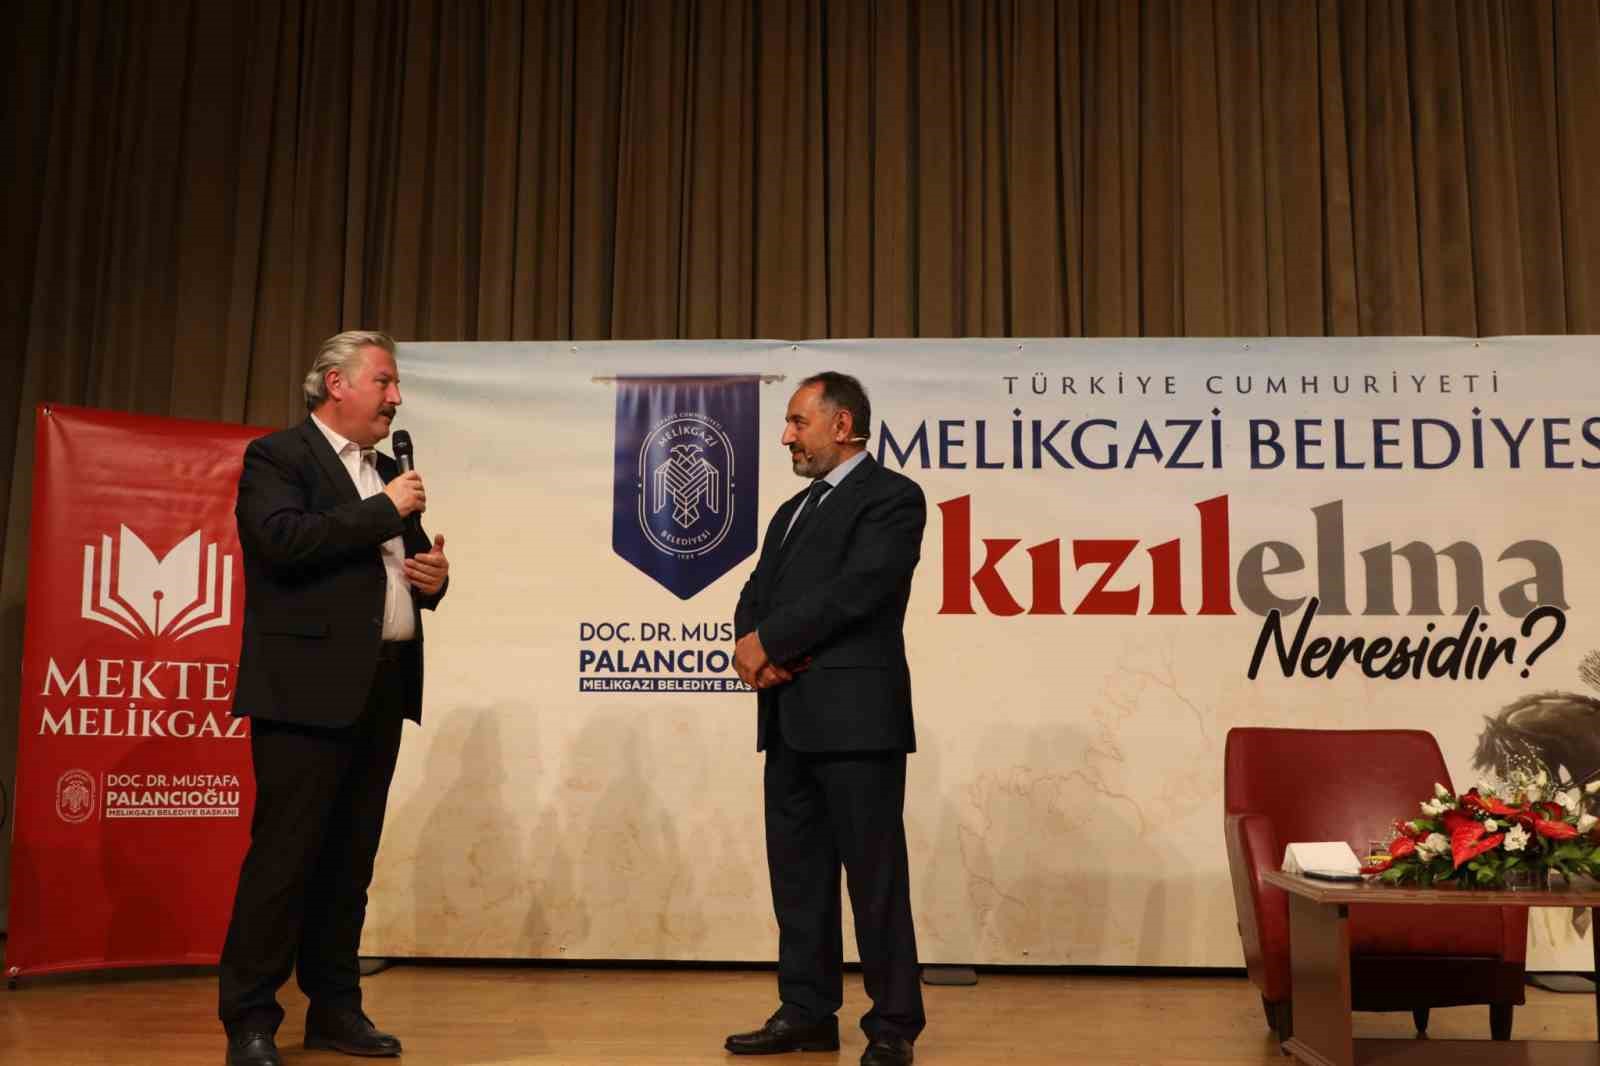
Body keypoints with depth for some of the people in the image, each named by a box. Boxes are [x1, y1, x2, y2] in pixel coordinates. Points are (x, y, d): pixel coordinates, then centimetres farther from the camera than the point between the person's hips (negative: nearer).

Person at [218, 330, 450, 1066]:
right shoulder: (276, 456, -3)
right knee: (285, 852, -5)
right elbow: (283, 541, -21)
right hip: (310, 687, -7)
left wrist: (435, 575, 4)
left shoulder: (387, 470, 20)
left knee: (351, 857, 11)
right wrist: (384, 510, -14)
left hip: (382, 687, 8)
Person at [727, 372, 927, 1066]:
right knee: (797, 872, 11)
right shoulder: (793, 510, 22)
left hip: (856, 715, -8)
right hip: (790, 719, 8)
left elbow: (856, 589, -16)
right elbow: (756, 594, 14)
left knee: (874, 875, -2)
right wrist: (755, 650, -8)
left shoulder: (891, 496, -4)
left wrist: (768, 642, -10)